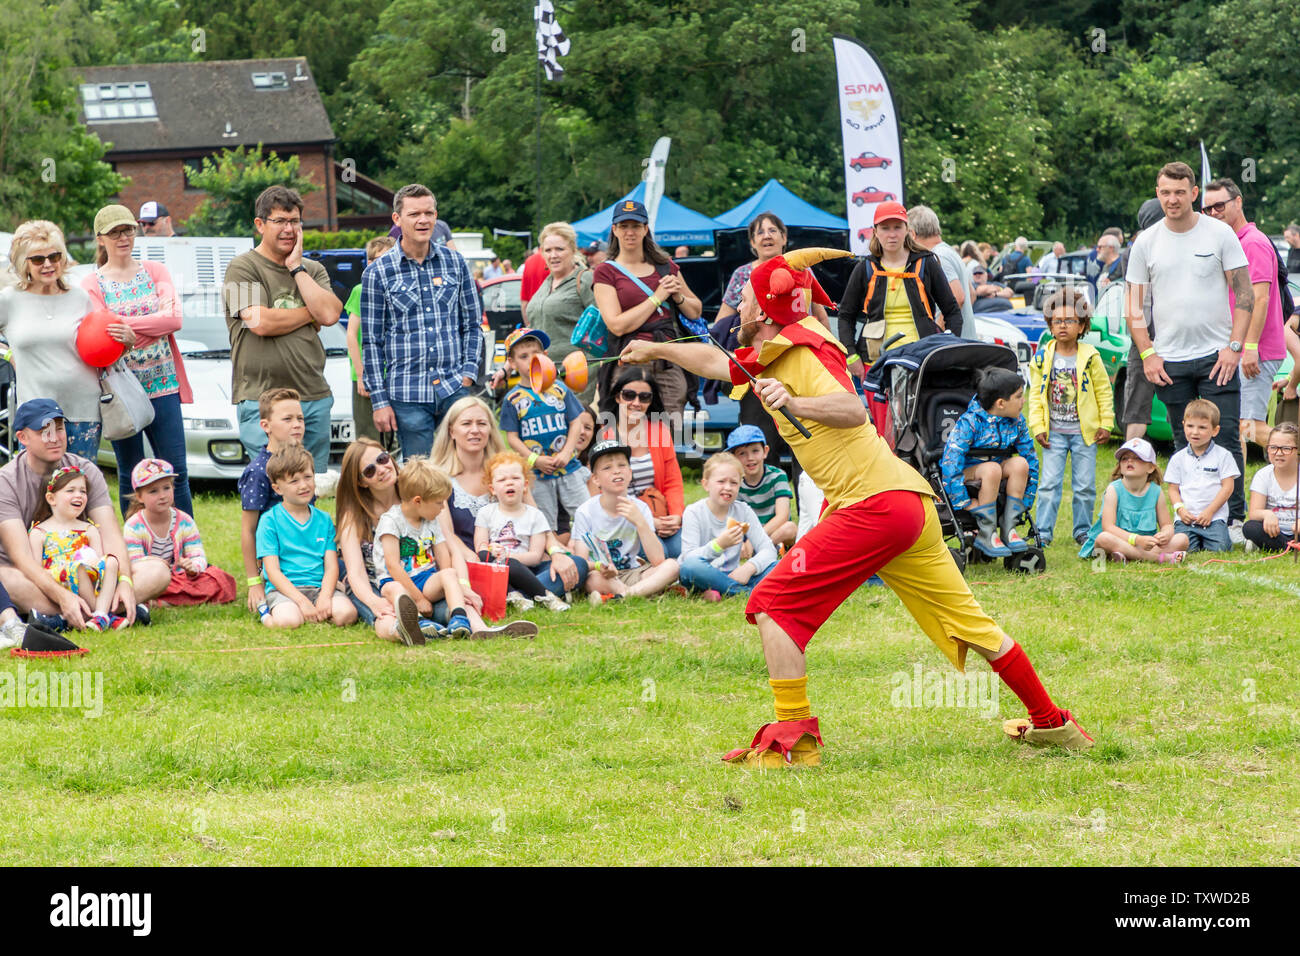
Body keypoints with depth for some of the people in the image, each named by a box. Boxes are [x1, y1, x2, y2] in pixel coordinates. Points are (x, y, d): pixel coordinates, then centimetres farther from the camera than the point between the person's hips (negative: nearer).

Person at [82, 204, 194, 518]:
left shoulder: (155, 271, 10)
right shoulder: (92, 284, 2)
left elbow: (175, 318, -4)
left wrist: (125, 323, -17)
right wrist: (156, 320, -23)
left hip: (163, 384, 2)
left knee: (176, 473, -1)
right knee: (131, 477, 3)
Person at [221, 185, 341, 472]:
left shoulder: (313, 270, 16)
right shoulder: (242, 268, -2)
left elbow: (330, 315, -2)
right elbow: (260, 322, -15)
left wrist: (297, 268, -1)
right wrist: (310, 314, -1)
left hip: (314, 396, 6)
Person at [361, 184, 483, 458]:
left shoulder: (454, 262, 8)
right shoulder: (378, 273, 1)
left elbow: (473, 324, 15)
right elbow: (371, 342, 3)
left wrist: (469, 371, 1)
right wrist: (380, 400, -2)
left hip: (454, 391, 2)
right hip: (408, 395, -2)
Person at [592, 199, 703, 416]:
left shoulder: (666, 266, 18)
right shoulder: (606, 272, 5)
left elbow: (696, 312, 26)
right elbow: (617, 325, -8)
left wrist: (678, 297, 4)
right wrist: (657, 298, -4)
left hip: (669, 364, 3)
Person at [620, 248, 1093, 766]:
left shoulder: (802, 350, -8)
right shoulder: (769, 356, 19)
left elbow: (853, 409, -24)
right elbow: (714, 361, 38)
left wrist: (793, 403, -37)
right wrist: (656, 349, 48)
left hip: (873, 505, -10)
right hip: (909, 503, 10)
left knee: (772, 604, -7)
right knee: (967, 622, 16)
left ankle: (794, 740, -10)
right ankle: (1050, 722, 21)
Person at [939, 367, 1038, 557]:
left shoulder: (1017, 421, -5)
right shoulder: (970, 422, -24)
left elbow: (1031, 460, 2)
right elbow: (951, 461, -29)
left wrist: (1026, 499, -4)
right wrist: (963, 501, -28)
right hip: (966, 473, -6)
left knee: (1020, 463, -24)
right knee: (992, 469, -37)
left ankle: (1009, 529, -19)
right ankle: (986, 535, -27)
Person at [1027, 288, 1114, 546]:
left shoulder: (1090, 358, -2)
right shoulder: (1042, 359, 1)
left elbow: (1103, 392, 4)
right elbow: (1036, 396, 4)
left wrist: (1106, 424, 0)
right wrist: (1037, 427, -3)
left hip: (1084, 432, 0)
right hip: (1054, 433, 0)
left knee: (1085, 486, 4)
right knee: (1049, 484, -3)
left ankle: (1082, 531, 16)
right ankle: (1043, 532, 2)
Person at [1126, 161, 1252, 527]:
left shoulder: (1220, 233, 0)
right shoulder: (1146, 242, 5)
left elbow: (1244, 293, 0)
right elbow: (1134, 304, 9)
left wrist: (1234, 347, -9)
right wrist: (1147, 354, -1)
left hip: (1217, 356, -2)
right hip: (1169, 360, 2)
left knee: (1226, 440, -7)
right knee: (1184, 445, 6)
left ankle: (1235, 517, -1)